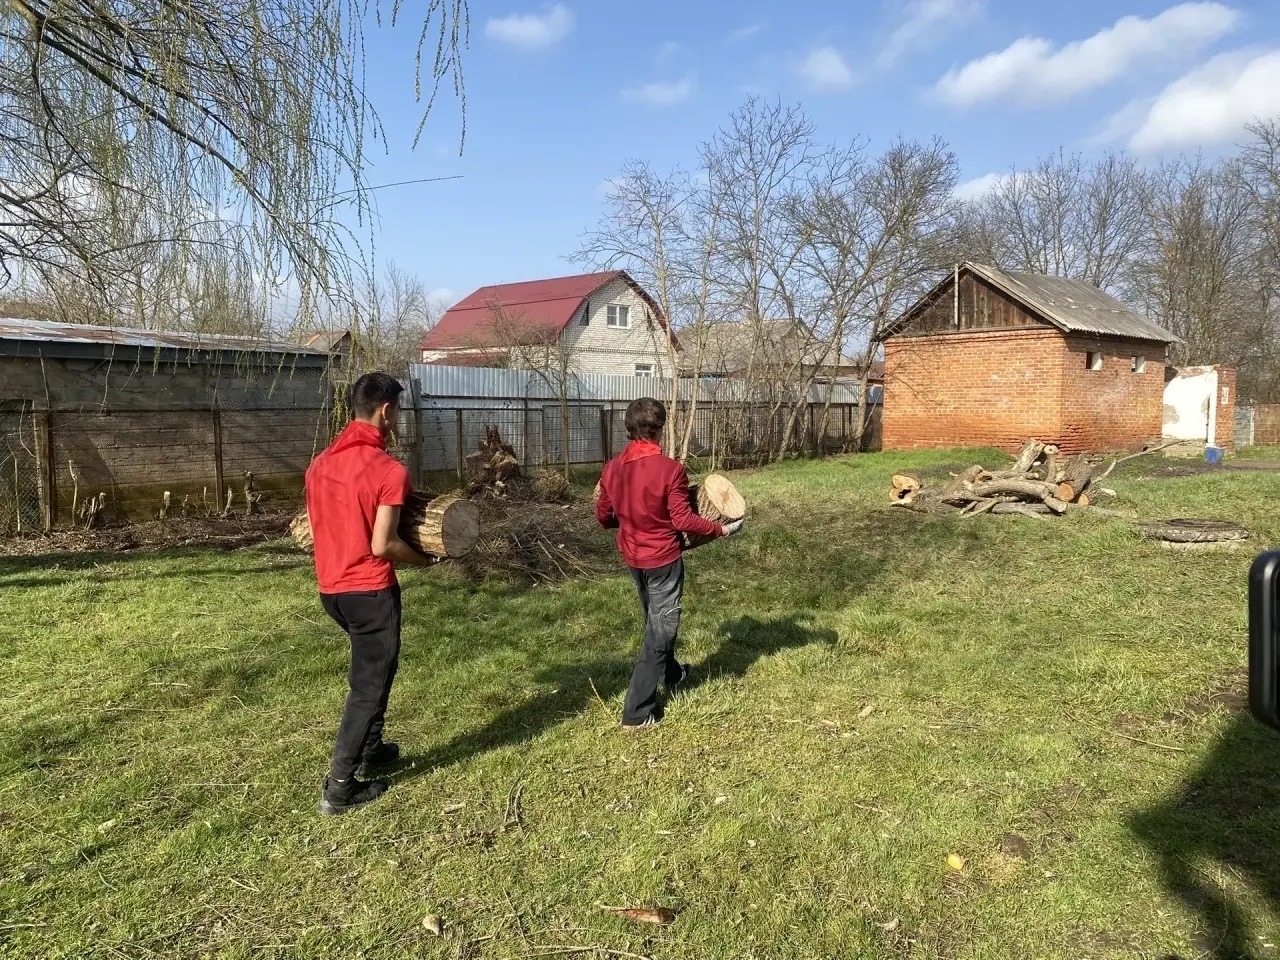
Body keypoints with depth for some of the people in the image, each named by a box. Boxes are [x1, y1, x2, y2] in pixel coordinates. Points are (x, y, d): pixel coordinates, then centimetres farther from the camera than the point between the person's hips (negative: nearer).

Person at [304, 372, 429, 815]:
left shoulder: (321, 462, 4)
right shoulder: (390, 470, -18)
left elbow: (318, 525, 13)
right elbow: (381, 546, -20)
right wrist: (421, 557, -3)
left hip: (331, 586, 8)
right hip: (370, 590, -8)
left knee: (368, 668, 27)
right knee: (369, 684, 4)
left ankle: (369, 749, 38)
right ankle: (339, 788, 9)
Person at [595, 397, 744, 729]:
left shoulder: (613, 467, -4)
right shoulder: (670, 469, -21)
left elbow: (603, 517, 6)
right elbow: (683, 520, -20)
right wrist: (721, 529, -7)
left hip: (632, 557, 7)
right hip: (663, 558, -6)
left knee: (655, 622, 26)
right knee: (661, 631, 3)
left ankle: (673, 676, 48)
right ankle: (637, 712, 4)